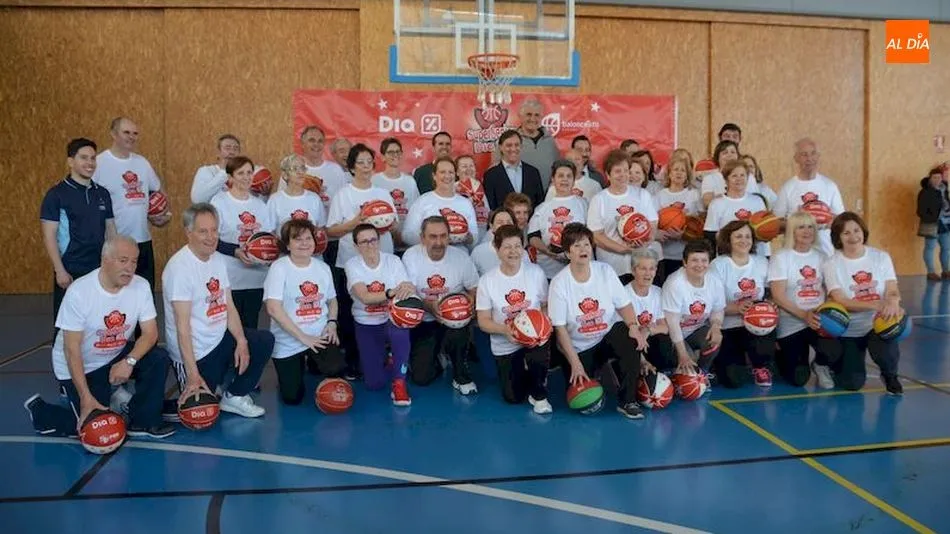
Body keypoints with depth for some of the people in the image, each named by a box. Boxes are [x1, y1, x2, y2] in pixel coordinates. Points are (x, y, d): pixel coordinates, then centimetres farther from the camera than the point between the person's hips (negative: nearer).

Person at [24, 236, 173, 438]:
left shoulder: (141, 286, -13)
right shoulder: (79, 291, -24)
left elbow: (150, 333, -12)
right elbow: (72, 349, -22)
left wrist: (129, 361, -32)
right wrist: (86, 397, -27)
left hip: (117, 356, 4)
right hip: (80, 366, -4)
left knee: (159, 359, -21)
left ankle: (142, 421, -4)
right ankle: (39, 410, 18)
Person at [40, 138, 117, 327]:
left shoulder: (102, 193, 8)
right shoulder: (56, 194, -5)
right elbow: (49, 236, -8)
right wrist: (60, 270, -14)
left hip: (100, 270, 4)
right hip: (70, 271, -4)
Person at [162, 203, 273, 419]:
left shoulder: (219, 259, 4)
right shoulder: (179, 266, -21)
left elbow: (229, 307, 6)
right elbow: (182, 325, -24)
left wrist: (241, 341, -10)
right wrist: (193, 374, -26)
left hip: (221, 338, 7)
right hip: (195, 352, -7)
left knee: (265, 341, 1)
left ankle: (235, 397, 8)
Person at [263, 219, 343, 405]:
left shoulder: (323, 267, 6)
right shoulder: (279, 268, -11)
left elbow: (332, 300, 17)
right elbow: (273, 308, -19)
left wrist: (332, 323, -4)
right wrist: (302, 337, -19)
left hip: (320, 337, 3)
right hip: (288, 342, -3)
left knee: (336, 370, -24)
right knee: (292, 397, -4)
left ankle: (313, 363, 14)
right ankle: (299, 365, 30)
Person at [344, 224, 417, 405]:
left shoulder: (393, 261, -7)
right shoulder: (352, 265, -11)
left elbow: (407, 292, -15)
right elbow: (364, 297, -27)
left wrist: (408, 291, -40)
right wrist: (392, 293, -43)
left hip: (392, 320, 0)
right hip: (366, 325, 0)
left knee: (399, 329, -39)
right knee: (374, 383, -5)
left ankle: (399, 382, -18)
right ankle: (384, 356, 31)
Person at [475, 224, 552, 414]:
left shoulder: (536, 272, -6)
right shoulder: (487, 281, -10)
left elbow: (546, 306, 1)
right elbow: (483, 321, -8)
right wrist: (505, 330, -27)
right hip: (505, 346, 1)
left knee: (538, 359, -35)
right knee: (513, 398, 5)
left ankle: (538, 396, -2)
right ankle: (524, 373, 40)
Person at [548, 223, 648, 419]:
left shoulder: (605, 271, -5)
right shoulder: (559, 283, -13)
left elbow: (624, 305, -4)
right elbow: (560, 329, -13)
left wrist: (633, 326, -26)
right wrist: (575, 364, -18)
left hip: (610, 336, 2)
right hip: (579, 348, -1)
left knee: (631, 341, -32)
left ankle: (627, 401, -17)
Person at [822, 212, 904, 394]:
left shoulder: (881, 257, -2)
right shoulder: (832, 264, -10)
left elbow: (893, 291, -8)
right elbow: (841, 302, -19)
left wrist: (893, 301, -33)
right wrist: (876, 305, -34)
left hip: (879, 324, 2)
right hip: (847, 330, -1)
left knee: (886, 351, -32)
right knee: (852, 383, -9)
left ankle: (890, 375, 5)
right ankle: (833, 361, 26)